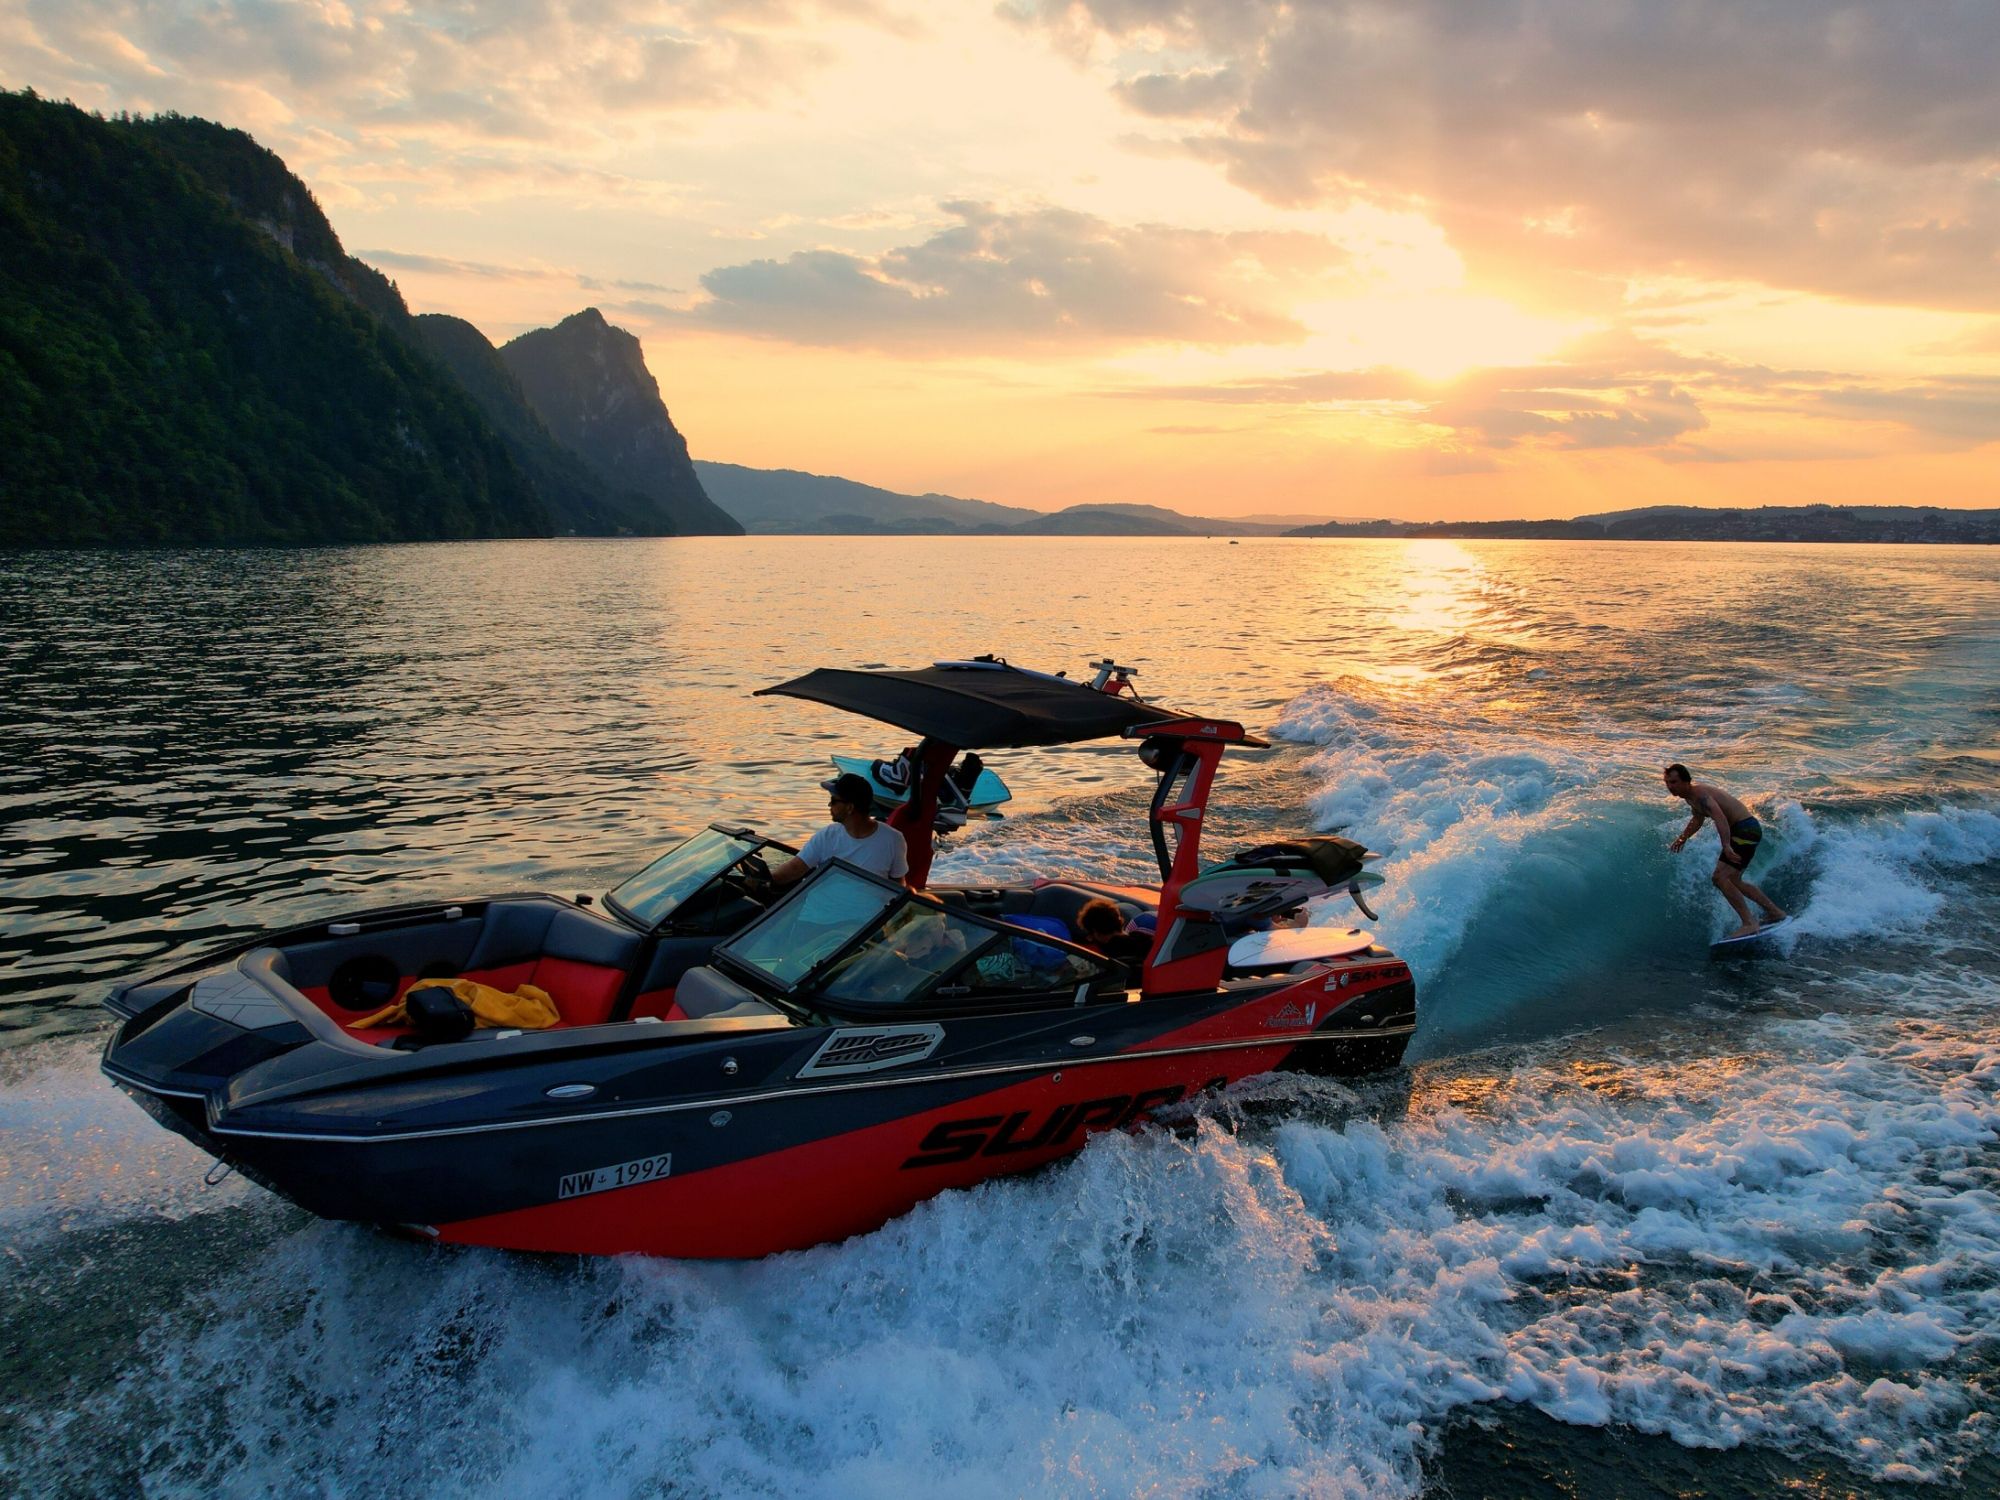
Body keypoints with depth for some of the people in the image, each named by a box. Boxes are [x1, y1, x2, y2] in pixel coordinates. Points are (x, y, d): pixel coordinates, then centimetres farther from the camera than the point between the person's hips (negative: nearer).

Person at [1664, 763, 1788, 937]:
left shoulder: (1700, 794, -22)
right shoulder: (1689, 795, 9)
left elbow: (1720, 817, -40)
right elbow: (1698, 819, 29)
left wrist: (1726, 846, -51)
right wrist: (1683, 838, 20)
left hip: (1746, 830, -11)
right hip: (1745, 831, 11)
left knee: (1720, 878, -19)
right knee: (1733, 880, 21)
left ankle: (1750, 923, -20)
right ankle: (1775, 912, 32)